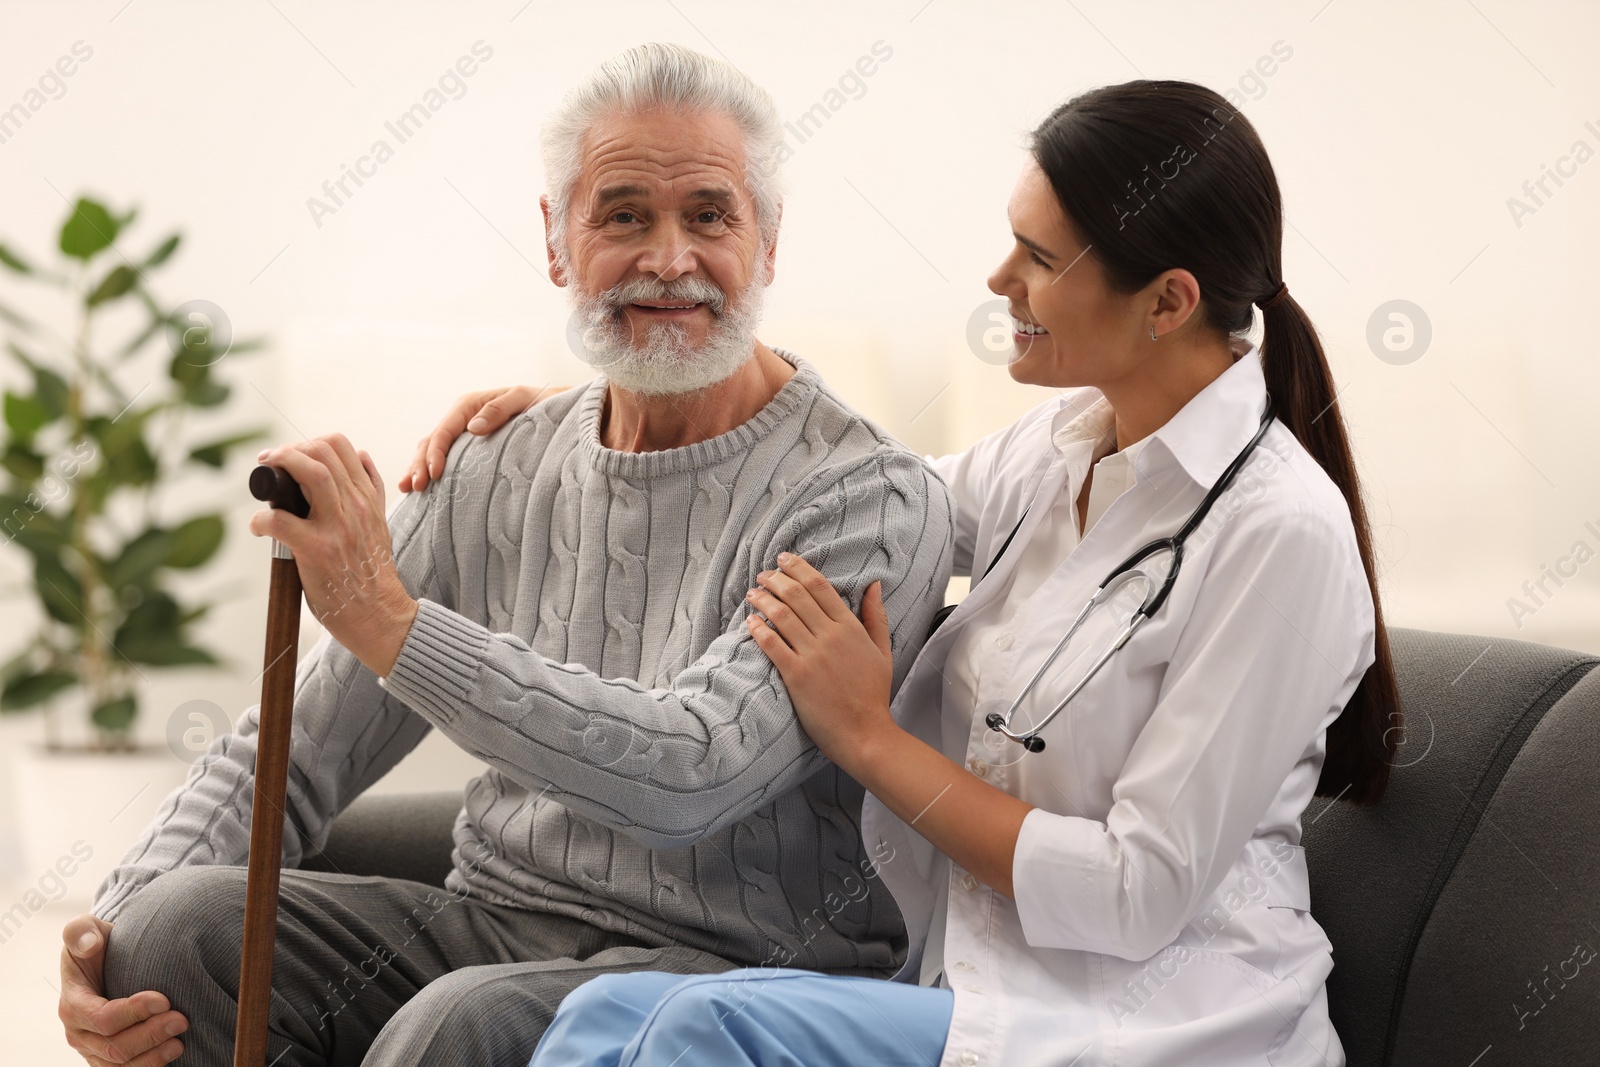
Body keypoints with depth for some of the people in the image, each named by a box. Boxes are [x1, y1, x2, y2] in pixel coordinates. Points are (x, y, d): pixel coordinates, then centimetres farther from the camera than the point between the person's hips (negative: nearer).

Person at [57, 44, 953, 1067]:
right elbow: (293, 752, 10)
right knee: (180, 925, -20)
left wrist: (393, 620, -27)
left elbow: (689, 775, -25)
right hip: (492, 922, 5)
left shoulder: (870, 500, -11)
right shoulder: (500, 475, 8)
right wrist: (117, 923, -7)